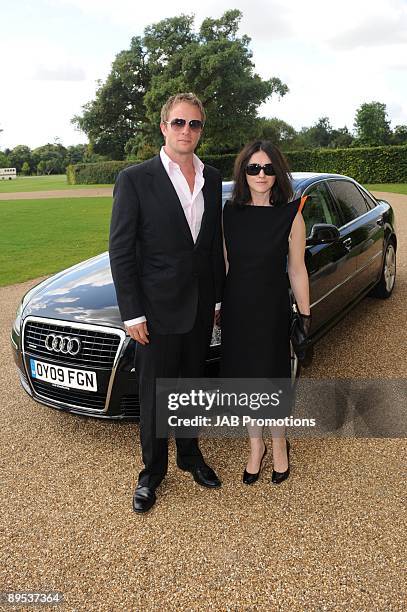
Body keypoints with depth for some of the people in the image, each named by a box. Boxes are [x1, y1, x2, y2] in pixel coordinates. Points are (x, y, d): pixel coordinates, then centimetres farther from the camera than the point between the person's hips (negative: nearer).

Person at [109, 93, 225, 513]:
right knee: (154, 397, 9)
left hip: (200, 309, 5)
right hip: (158, 311, -4)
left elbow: (214, 245, 12)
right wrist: (132, 314, -13)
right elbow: (121, 252, -11)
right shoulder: (134, 180, -10)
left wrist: (216, 299, 11)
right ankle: (152, 471, 31)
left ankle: (189, 455, 41)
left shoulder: (212, 179, 6)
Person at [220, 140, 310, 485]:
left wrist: (305, 316, -3)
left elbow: (296, 270, -4)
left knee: (273, 380, 9)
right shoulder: (229, 213, 1)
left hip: (272, 310, -2)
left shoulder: (290, 215, -7)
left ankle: (279, 445, 36)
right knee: (244, 381, 13)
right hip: (236, 309, 3)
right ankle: (256, 446, 35)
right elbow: (223, 263, 6)